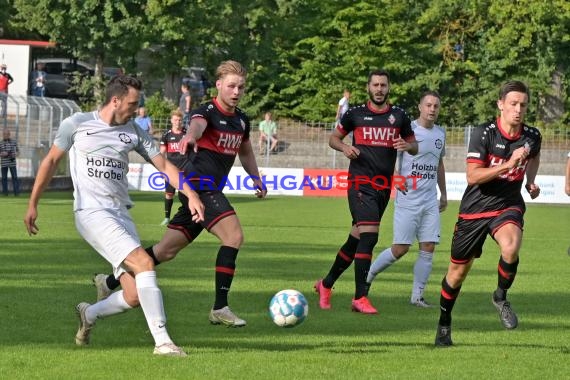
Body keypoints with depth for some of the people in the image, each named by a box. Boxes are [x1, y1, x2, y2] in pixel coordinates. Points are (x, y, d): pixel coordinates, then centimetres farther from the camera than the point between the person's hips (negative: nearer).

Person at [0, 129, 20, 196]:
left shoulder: (14, 142, 5)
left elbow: (18, 151, 13)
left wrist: (16, 154, -8)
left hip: (12, 163, 0)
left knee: (15, 177, -6)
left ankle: (16, 192, -5)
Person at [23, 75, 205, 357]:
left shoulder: (133, 132, 11)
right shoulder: (77, 124, 1)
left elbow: (163, 164, 10)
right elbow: (52, 160, 9)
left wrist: (191, 195, -3)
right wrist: (33, 204, 8)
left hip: (121, 214, 6)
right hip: (91, 213, -5)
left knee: (134, 297, -4)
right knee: (144, 263, -23)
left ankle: (89, 314, 27)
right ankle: (162, 341, -21)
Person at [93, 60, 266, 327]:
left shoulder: (242, 120, 14)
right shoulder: (207, 111, -11)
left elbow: (245, 152, 33)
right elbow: (198, 123, -36)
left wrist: (256, 178, 21)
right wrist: (190, 136, -59)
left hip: (211, 191, 8)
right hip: (199, 183, -8)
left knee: (166, 250, 12)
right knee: (233, 236, -22)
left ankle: (109, 283, 24)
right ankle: (220, 309, -18)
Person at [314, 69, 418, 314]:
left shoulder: (399, 116, 10)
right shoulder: (355, 114, 3)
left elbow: (414, 147, 18)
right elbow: (333, 137, 14)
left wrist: (407, 145, -6)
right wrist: (344, 148, -7)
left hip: (384, 186, 4)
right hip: (360, 182, -4)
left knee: (357, 238, 11)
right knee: (369, 235, -18)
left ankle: (326, 284, 29)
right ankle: (360, 298, -15)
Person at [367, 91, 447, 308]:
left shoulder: (440, 133, 12)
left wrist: (444, 193, 26)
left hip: (430, 202, 6)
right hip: (408, 200, -6)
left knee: (428, 248, -2)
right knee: (400, 249, -6)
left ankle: (417, 296, 5)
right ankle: (367, 276, 15)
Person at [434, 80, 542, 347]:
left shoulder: (532, 136, -2)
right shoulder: (483, 134, -15)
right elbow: (472, 176, -22)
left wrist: (530, 181, 6)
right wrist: (508, 164, -29)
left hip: (508, 205, 1)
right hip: (475, 207, -1)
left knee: (510, 247, -32)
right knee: (458, 271, 9)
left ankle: (501, 297, -4)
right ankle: (444, 323, 33)